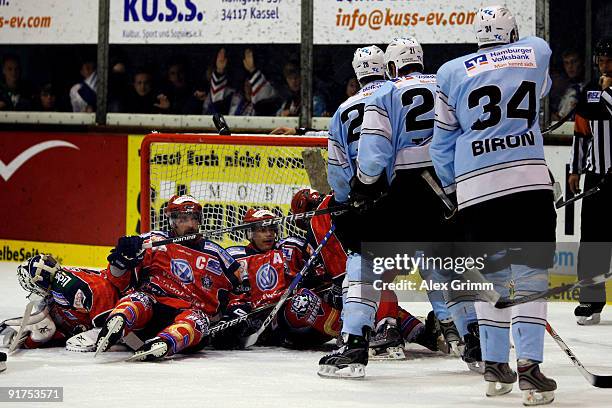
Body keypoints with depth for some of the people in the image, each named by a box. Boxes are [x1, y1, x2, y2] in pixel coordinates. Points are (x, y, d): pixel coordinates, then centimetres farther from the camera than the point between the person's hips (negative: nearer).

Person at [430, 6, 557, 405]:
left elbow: (442, 142, 13)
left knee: (492, 275, 14)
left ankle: (496, 367, 17)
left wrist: (453, 189, 24)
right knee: (529, 273, -2)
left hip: (474, 188, 2)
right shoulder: (537, 51, 11)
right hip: (528, 179, -2)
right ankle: (529, 369, -14)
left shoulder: (452, 72, 10)